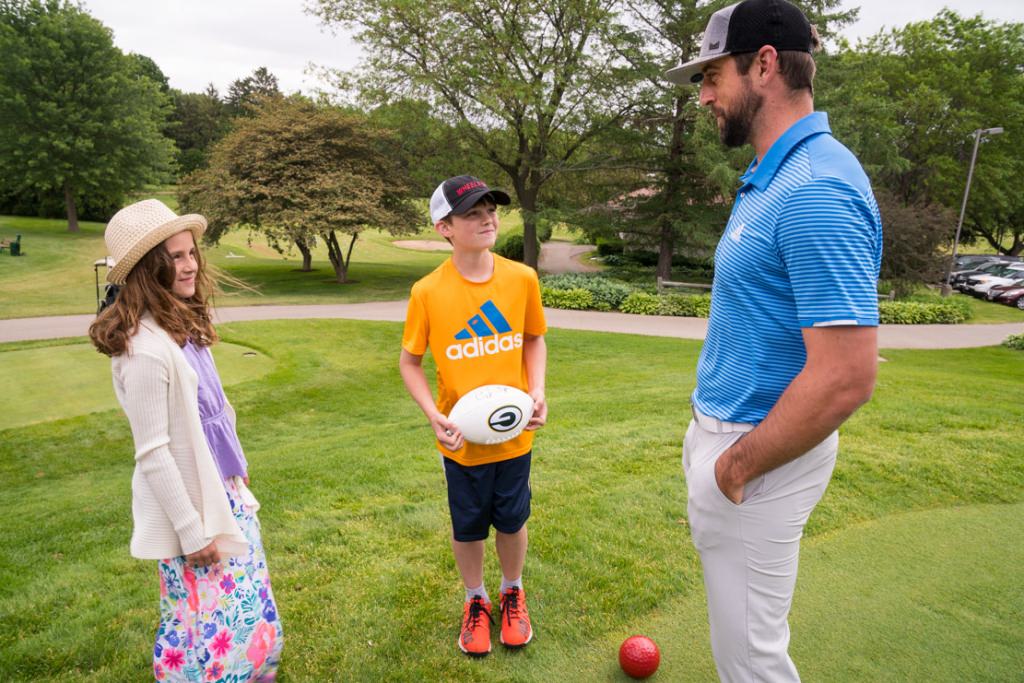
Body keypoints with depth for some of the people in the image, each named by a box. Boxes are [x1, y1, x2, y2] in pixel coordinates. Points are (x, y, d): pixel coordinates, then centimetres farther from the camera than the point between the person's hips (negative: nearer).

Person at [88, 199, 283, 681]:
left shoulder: (183, 326, 2)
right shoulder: (144, 348, -24)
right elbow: (153, 453, -22)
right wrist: (191, 531, -17)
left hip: (222, 491, 9)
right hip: (188, 503, -9)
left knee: (246, 608, 23)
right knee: (207, 623, 9)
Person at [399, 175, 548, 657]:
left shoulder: (522, 279, -9)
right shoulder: (428, 292, -15)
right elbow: (409, 361, -4)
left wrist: (537, 390, -8)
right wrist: (433, 415, -17)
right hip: (462, 439, -1)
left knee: (512, 520, 19)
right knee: (467, 527, 17)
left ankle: (512, 593, 48)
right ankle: (475, 600, 46)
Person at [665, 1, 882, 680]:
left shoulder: (817, 190, -23)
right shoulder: (770, 178, 9)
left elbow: (846, 377, -28)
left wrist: (739, 465, -17)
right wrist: (712, 439, 17)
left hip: (757, 455, -9)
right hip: (721, 431, 9)